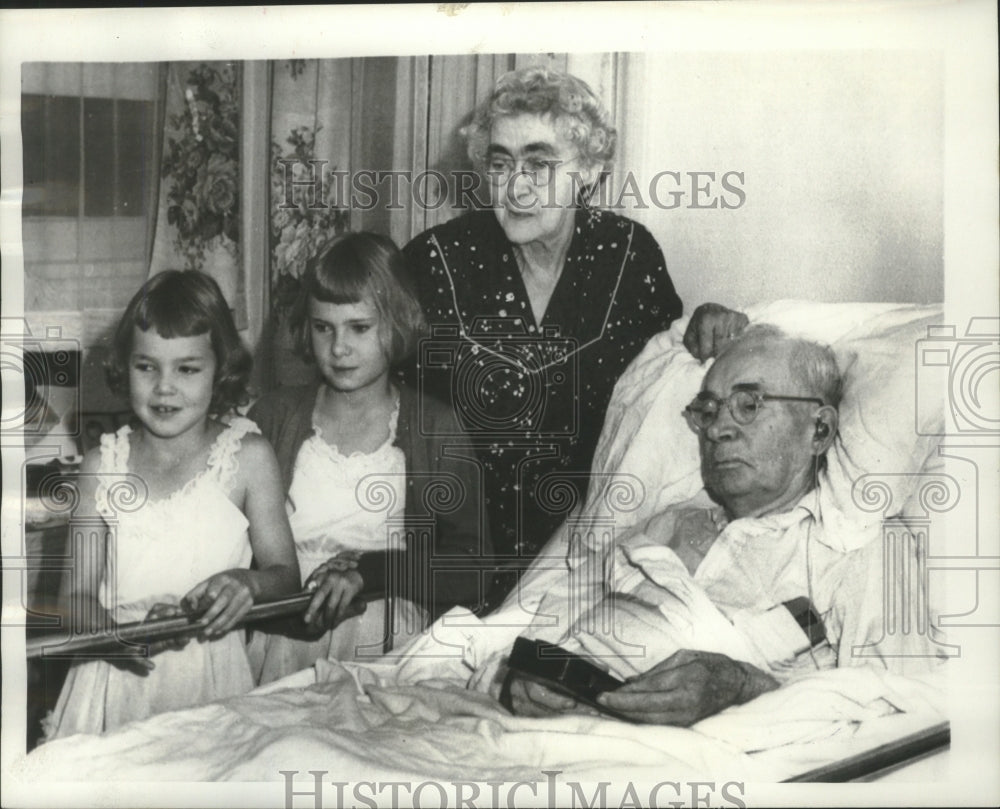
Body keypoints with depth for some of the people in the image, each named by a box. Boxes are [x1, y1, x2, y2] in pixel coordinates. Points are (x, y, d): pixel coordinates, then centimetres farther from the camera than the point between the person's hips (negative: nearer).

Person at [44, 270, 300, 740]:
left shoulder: (247, 457, 1)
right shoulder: (101, 464, 6)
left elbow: (285, 574, 4)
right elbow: (76, 595, 5)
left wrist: (249, 583, -19)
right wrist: (118, 633, -16)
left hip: (210, 681, -1)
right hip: (118, 675, 2)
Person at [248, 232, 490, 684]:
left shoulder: (437, 430, 6)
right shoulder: (273, 417, 12)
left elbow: (472, 569, -1)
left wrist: (368, 571, -13)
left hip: (393, 646, -1)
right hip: (286, 640, 2)